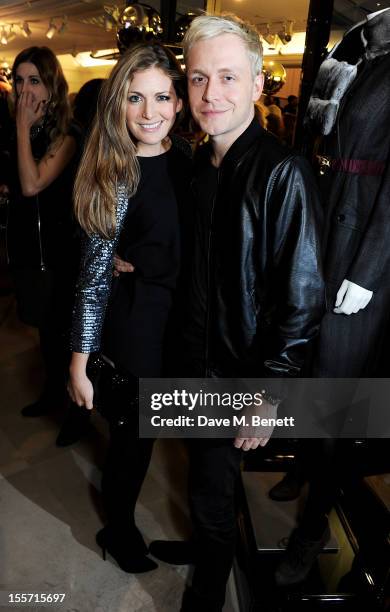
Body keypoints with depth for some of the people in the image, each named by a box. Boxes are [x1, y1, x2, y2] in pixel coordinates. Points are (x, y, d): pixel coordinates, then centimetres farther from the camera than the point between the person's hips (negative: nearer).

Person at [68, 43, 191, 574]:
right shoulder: (116, 175, -16)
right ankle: (119, 527, 42)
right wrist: (79, 362, -14)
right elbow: (95, 273, -16)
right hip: (137, 317, -6)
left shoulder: (187, 156, 1)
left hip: (184, 312, 6)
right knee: (135, 428, 12)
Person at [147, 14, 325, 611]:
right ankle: (205, 544, 53)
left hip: (240, 375, -6)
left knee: (212, 486, 12)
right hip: (196, 360, 7)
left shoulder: (282, 173, -20)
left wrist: (268, 393, -18)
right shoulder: (200, 164, 3)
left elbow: (303, 297, -20)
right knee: (203, 468, 25)